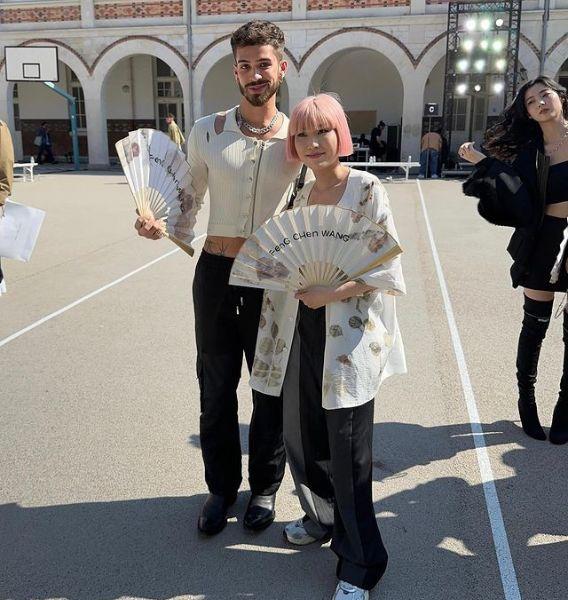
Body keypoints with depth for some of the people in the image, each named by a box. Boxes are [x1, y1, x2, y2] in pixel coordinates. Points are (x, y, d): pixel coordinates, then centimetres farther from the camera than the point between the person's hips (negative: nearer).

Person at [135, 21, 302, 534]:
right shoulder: (207, 132, -1)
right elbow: (189, 198, 5)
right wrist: (159, 223, -15)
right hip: (216, 273, 1)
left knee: (271, 389, 12)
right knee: (216, 388, 12)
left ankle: (265, 486, 34)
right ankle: (221, 486, 33)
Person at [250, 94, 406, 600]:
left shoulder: (367, 189, -8)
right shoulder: (302, 196, 11)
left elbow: (388, 270, -12)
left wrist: (333, 293, -21)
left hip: (350, 336, -6)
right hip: (303, 331, 6)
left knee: (348, 451, 2)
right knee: (300, 436, 15)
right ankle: (322, 518, 43)